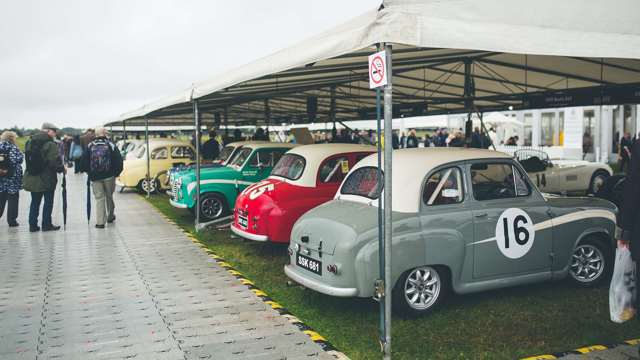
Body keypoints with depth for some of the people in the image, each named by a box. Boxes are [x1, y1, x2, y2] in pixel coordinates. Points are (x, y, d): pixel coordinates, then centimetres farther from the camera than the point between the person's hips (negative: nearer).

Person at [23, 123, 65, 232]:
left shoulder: (29, 142, 8)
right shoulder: (50, 144, -16)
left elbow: (28, 159, 14)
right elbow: (55, 161, -20)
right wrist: (62, 168, -3)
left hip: (32, 178, 7)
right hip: (47, 178, -6)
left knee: (35, 202, 15)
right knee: (48, 201, 6)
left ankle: (32, 225, 18)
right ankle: (46, 224, 9)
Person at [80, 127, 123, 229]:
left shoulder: (89, 146, 3)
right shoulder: (111, 145, -2)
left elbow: (84, 162, 3)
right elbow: (119, 161, -5)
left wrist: (89, 173, 16)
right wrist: (116, 173, 8)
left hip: (95, 177, 1)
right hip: (109, 176, -1)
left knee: (99, 198, 4)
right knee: (109, 196, 16)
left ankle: (100, 222, -1)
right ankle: (110, 216, 30)